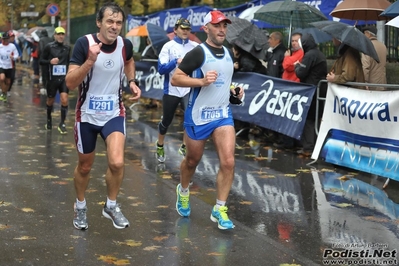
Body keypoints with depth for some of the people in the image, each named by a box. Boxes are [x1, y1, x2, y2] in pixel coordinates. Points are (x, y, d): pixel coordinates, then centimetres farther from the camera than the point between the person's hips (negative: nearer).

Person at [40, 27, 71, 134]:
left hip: (64, 78, 2)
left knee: (64, 100, -12)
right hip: (52, 78, -2)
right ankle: (49, 119, 38)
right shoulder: (48, 47, -6)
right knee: (50, 100, 13)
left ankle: (62, 124, -2)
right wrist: (50, 61, -21)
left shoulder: (67, 48, 5)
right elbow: (41, 61, -3)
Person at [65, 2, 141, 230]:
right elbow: (70, 83, -23)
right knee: (85, 166, 14)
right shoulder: (84, 43, -18)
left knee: (117, 162, -17)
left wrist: (132, 81, 4)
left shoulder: (125, 45, -6)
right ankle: (80, 206, 40)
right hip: (87, 114, -1)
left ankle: (111, 205, 9)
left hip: (114, 113, 2)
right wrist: (90, 61, -35)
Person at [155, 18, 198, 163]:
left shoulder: (195, 46, 3)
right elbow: (161, 69, -12)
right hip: (171, 90, -1)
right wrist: (176, 61, -24)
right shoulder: (168, 46, -4)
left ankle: (185, 146, -3)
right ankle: (160, 146, 40)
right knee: (166, 121, 14)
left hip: (189, 90, 1)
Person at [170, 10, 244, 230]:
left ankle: (219, 210, 1)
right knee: (192, 160, 13)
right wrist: (202, 81, -27)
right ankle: (183, 191, 44)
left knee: (228, 162, -10)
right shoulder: (198, 53, -13)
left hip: (223, 115, 5)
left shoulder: (228, 53, 8)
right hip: (198, 116, -4)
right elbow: (175, 79, -16)